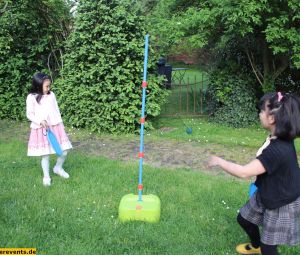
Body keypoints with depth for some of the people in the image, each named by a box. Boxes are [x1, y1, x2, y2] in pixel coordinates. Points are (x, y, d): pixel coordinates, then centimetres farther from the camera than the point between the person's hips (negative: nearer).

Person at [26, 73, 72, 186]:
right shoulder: (31, 97, -6)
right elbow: (29, 114, -4)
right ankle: (46, 176, 23)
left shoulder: (51, 95, 5)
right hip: (41, 129, -3)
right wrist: (40, 121, -20)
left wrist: (60, 124, 8)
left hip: (55, 127, 4)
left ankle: (58, 168, 31)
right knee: (45, 154, 4)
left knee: (64, 151, 2)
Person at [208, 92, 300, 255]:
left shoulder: (278, 150, -38)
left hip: (281, 204, -9)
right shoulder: (277, 139, -9)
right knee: (244, 218, 26)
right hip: (266, 195, 9)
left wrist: (219, 161, -22)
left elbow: (244, 172, -35)